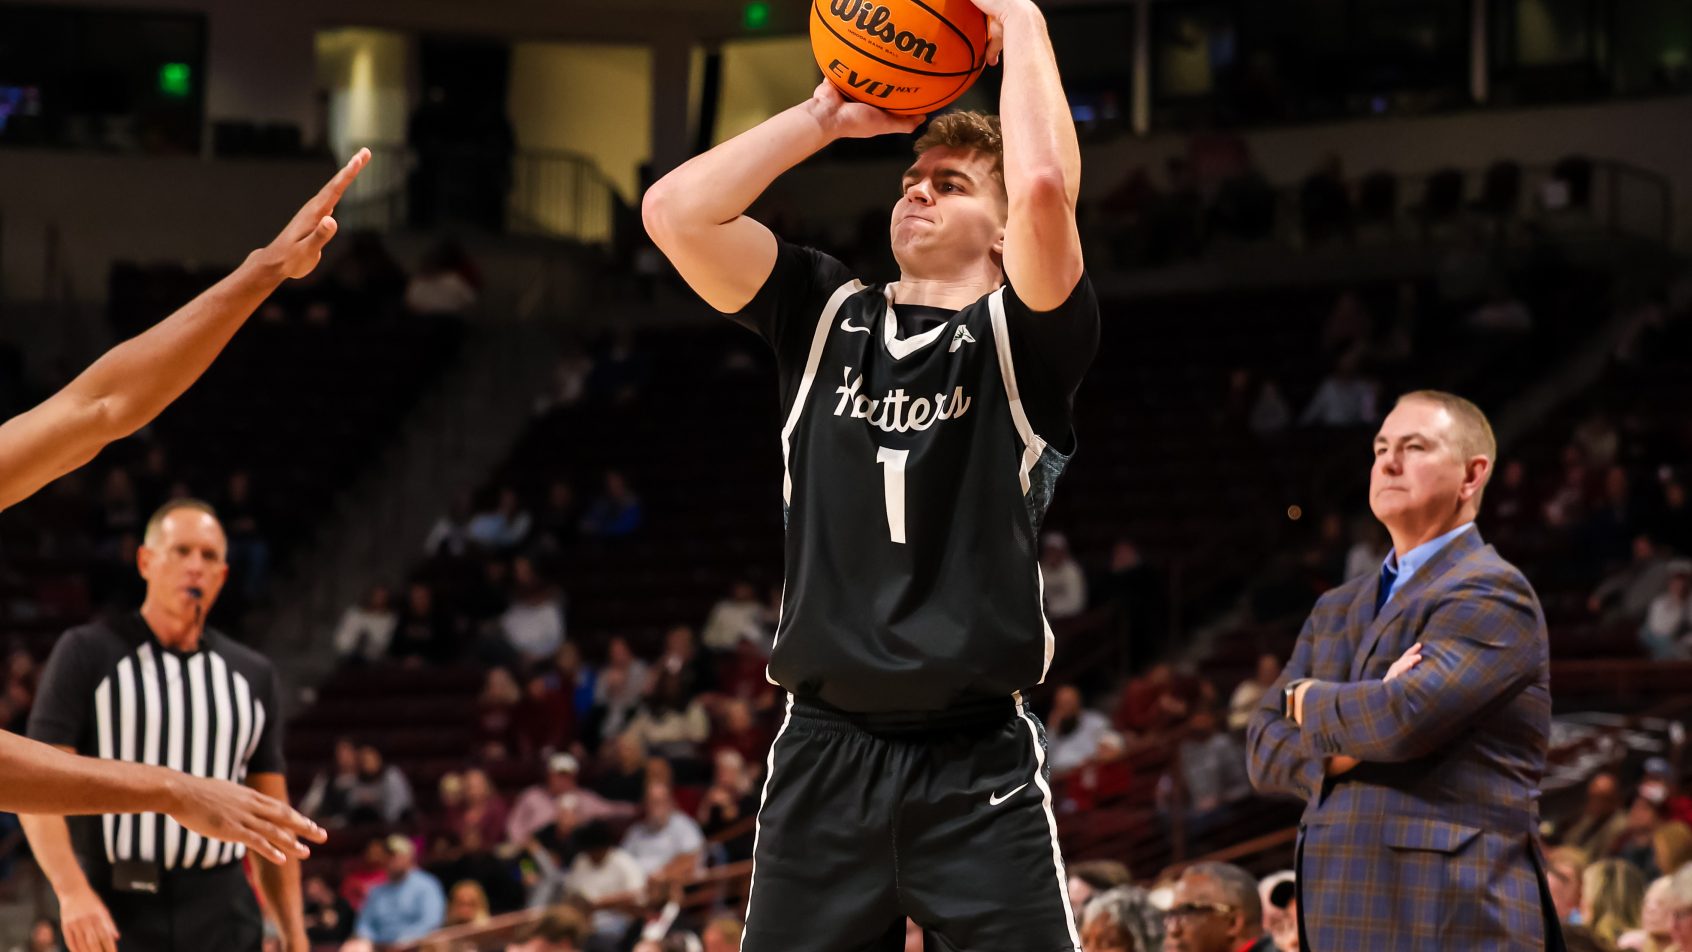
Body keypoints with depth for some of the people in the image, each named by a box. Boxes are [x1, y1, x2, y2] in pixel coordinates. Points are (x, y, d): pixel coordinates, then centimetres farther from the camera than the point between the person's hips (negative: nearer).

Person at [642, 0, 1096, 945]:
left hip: (977, 761, -3)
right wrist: (827, 116, 6)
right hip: (824, 753, 3)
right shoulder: (827, 317, 12)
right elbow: (675, 212, 1)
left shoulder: (1020, 340, 1)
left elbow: (1046, 188, -19)